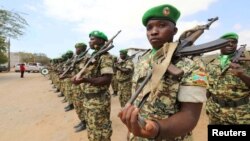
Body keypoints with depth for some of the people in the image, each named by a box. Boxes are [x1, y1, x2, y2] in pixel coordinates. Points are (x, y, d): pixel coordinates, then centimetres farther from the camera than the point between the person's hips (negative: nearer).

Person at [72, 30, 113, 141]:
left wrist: (84, 79, -31)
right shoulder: (93, 56, 12)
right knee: (91, 129, 23)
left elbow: (107, 79, -25)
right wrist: (79, 76, 7)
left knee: (99, 131, 7)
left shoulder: (105, 57, -16)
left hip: (99, 101, -9)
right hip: (88, 99, 9)